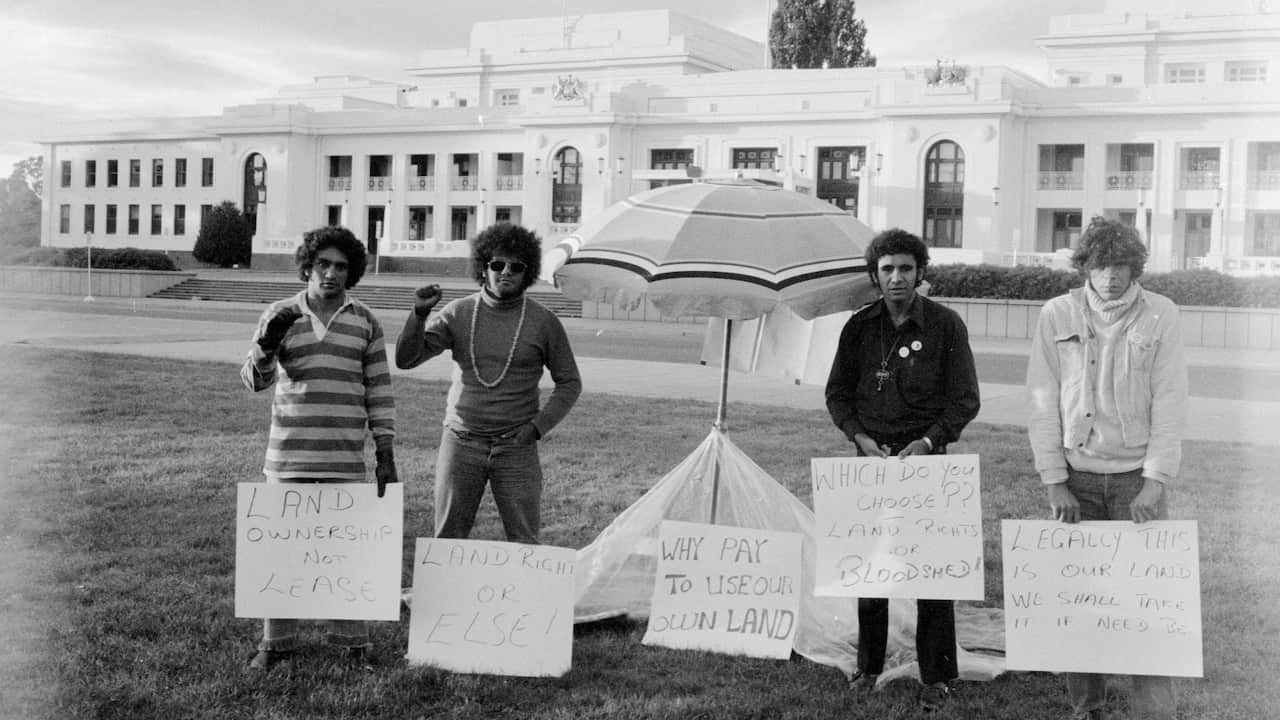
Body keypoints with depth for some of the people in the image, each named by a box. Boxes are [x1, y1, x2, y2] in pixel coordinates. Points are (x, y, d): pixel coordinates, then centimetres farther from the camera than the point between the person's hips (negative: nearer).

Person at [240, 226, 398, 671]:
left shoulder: (365, 323, 6)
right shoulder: (280, 316, 5)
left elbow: (380, 392, 7)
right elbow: (254, 380, 0)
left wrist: (386, 455, 2)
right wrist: (266, 343, -20)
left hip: (345, 460, 0)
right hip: (287, 457, 0)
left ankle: (353, 642, 11)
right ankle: (276, 642, 15)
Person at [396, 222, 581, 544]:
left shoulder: (544, 322, 1)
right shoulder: (459, 313, 3)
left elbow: (569, 383, 7)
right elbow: (406, 359, -1)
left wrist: (537, 427, -5)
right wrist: (419, 314, -17)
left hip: (516, 448, -1)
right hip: (461, 443, 1)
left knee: (524, 543, -2)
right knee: (447, 539, 4)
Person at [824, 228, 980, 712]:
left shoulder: (945, 325, -3)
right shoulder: (860, 326, 5)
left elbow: (965, 400, -2)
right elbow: (837, 393, 11)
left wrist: (927, 442, -14)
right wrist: (861, 437, -5)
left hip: (927, 456, -3)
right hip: (872, 455, 3)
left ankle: (936, 676, 11)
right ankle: (868, 667, 21)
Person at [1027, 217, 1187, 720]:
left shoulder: (1161, 315, -1)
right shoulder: (1057, 316, 1)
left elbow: (1169, 402, -4)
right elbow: (1044, 402, 1)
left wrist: (1154, 482, -11)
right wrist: (1055, 483, -4)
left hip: (1138, 475, -1)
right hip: (1076, 476, 1)